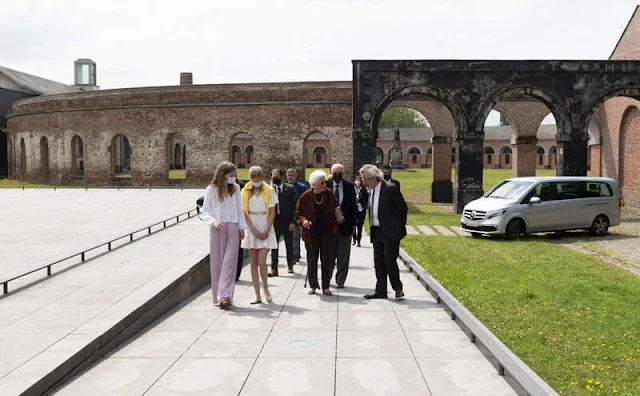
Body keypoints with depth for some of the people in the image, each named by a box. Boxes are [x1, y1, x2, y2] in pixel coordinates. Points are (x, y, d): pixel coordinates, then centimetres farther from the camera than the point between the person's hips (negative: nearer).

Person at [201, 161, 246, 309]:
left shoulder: (236, 188, 8)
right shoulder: (211, 190, -1)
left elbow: (239, 209, 13)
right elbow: (205, 212, 0)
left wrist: (242, 227, 8)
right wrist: (213, 222, -18)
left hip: (233, 228, 2)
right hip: (217, 229, -1)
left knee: (229, 261, -8)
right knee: (217, 262, 2)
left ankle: (224, 295, -13)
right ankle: (218, 297, 10)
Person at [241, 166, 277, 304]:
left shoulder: (269, 191, 0)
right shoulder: (245, 191, 3)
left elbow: (272, 212, 0)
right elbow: (244, 212, 1)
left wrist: (266, 230, -7)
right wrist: (254, 230, -8)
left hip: (265, 230, -2)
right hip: (251, 230, 2)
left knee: (261, 262, -10)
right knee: (253, 263, 3)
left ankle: (265, 288, 15)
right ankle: (257, 295, 9)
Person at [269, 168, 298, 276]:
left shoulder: (290, 188, -2)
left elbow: (294, 206, -4)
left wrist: (293, 222, -10)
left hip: (287, 221, 0)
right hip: (274, 220, 0)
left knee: (289, 244, 13)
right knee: (274, 245, 1)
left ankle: (290, 266, 29)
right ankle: (274, 269, 4)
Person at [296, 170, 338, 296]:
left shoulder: (329, 194, -1)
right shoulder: (305, 196, -7)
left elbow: (335, 209, 12)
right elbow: (298, 213, 2)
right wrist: (303, 220, -17)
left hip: (327, 232, 1)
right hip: (311, 233, -1)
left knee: (327, 260, 1)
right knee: (312, 260, 7)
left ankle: (326, 286, 11)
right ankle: (312, 285, 20)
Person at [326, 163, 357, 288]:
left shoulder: (349, 186, 1)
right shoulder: (326, 185, -3)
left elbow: (353, 206, 4)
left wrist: (353, 224, 1)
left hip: (345, 224, 1)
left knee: (343, 256, 5)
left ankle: (340, 280, 13)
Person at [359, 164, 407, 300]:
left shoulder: (390, 188, -16)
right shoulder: (371, 190, 8)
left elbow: (403, 207, -9)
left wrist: (400, 227, -3)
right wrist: (371, 227, 12)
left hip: (390, 232, -8)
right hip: (376, 231, 8)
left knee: (390, 260, -6)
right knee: (379, 262, 8)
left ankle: (398, 288, 12)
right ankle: (381, 290, 16)